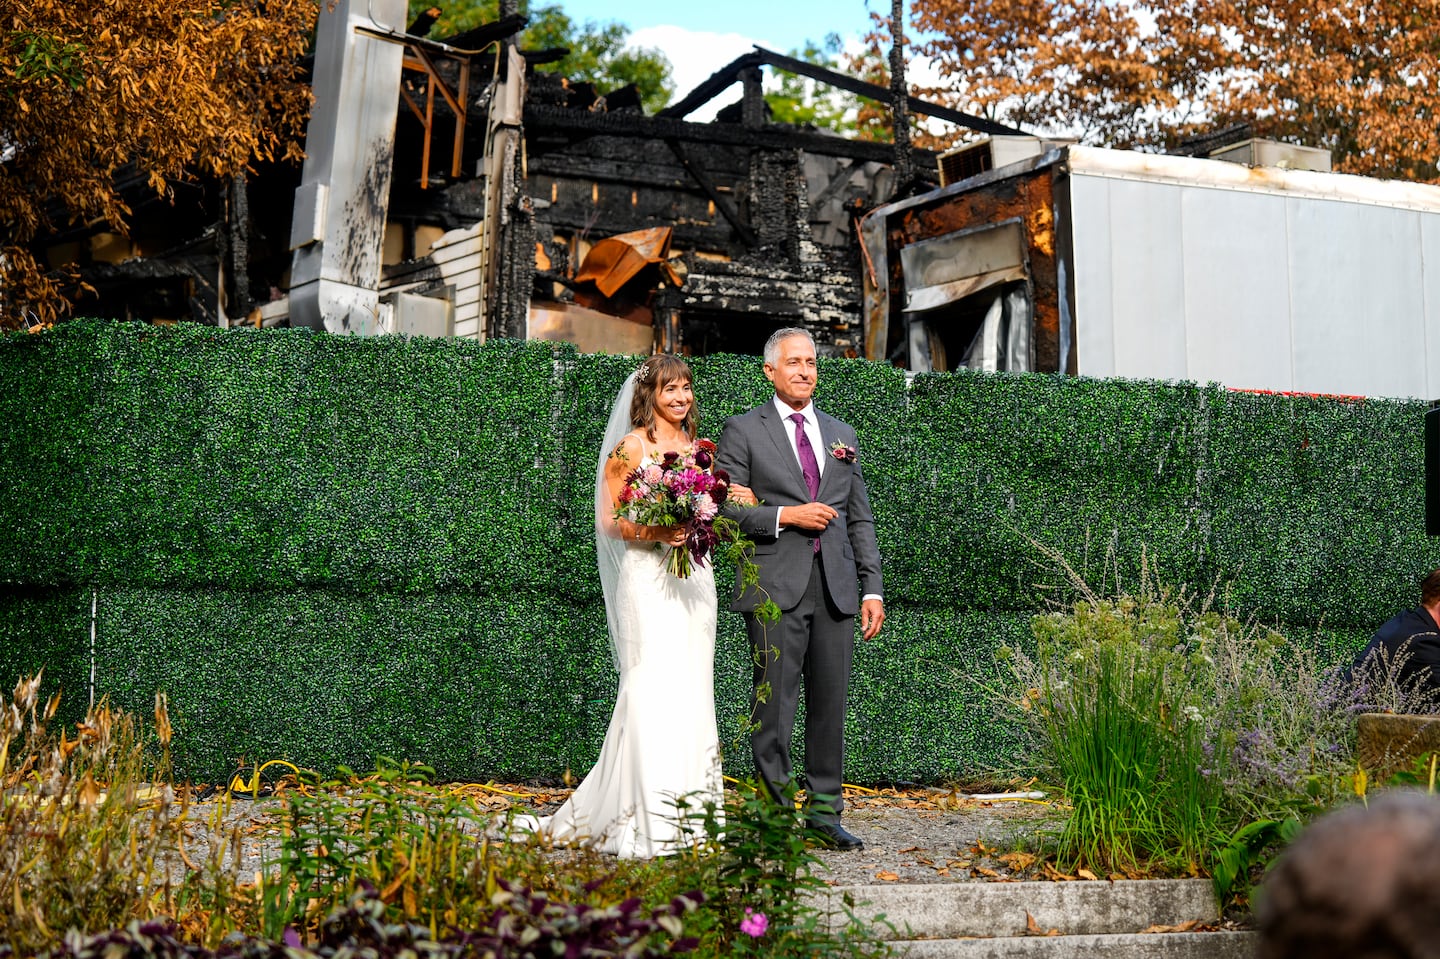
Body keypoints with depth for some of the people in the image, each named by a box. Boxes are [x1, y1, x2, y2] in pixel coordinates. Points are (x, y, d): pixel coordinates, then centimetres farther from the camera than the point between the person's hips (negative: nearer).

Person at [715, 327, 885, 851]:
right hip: (775, 586, -4)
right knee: (774, 704, -6)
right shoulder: (743, 431, 5)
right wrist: (784, 516, -11)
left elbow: (860, 519, 17)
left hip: (835, 587, 4)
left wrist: (872, 588, 10)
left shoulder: (841, 436, 19)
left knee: (830, 702, 4)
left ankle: (824, 812, 10)